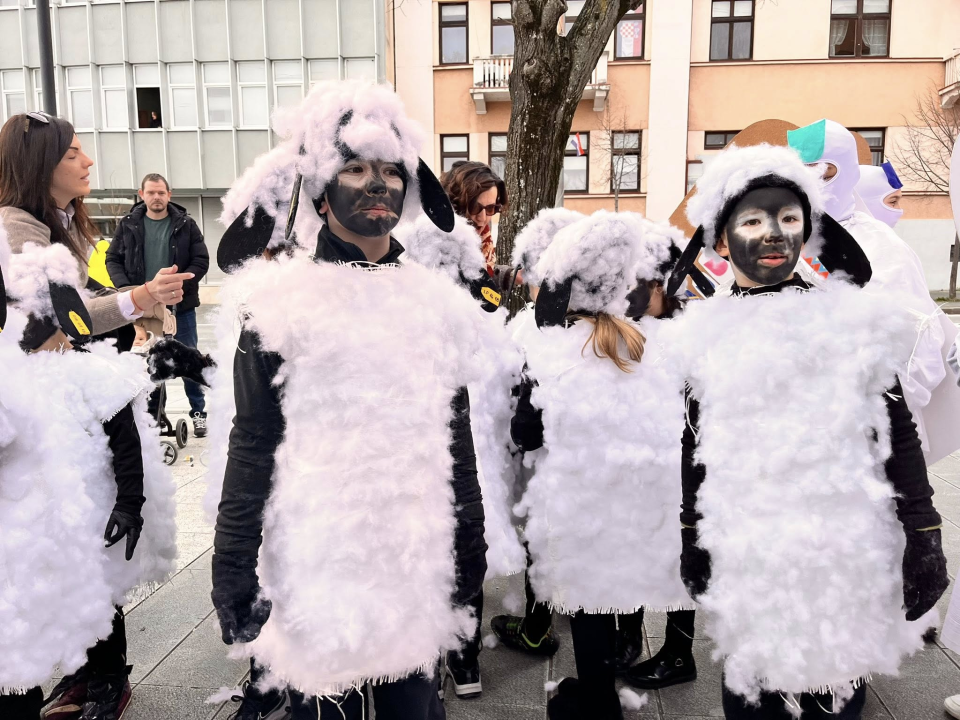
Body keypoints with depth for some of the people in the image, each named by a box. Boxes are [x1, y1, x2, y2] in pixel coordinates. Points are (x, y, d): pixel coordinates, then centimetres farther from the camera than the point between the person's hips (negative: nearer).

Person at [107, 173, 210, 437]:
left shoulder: (185, 224, -2)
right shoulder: (128, 224, 2)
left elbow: (201, 261, -4)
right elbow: (113, 259, 5)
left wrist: (179, 285, -17)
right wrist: (126, 289, -11)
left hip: (180, 305, -1)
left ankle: (198, 412, 18)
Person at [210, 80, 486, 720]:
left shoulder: (435, 303, 4)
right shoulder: (286, 306, -6)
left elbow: (457, 441, 8)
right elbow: (252, 450, -5)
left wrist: (469, 553, 10)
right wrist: (234, 582, -6)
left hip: (418, 571, 3)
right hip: (316, 574, -3)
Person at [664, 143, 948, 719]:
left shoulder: (853, 321, -2)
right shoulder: (707, 336, 1)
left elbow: (898, 434, 2)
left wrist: (924, 537, -2)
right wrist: (692, 538, 11)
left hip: (847, 557, 0)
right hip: (746, 561, 1)